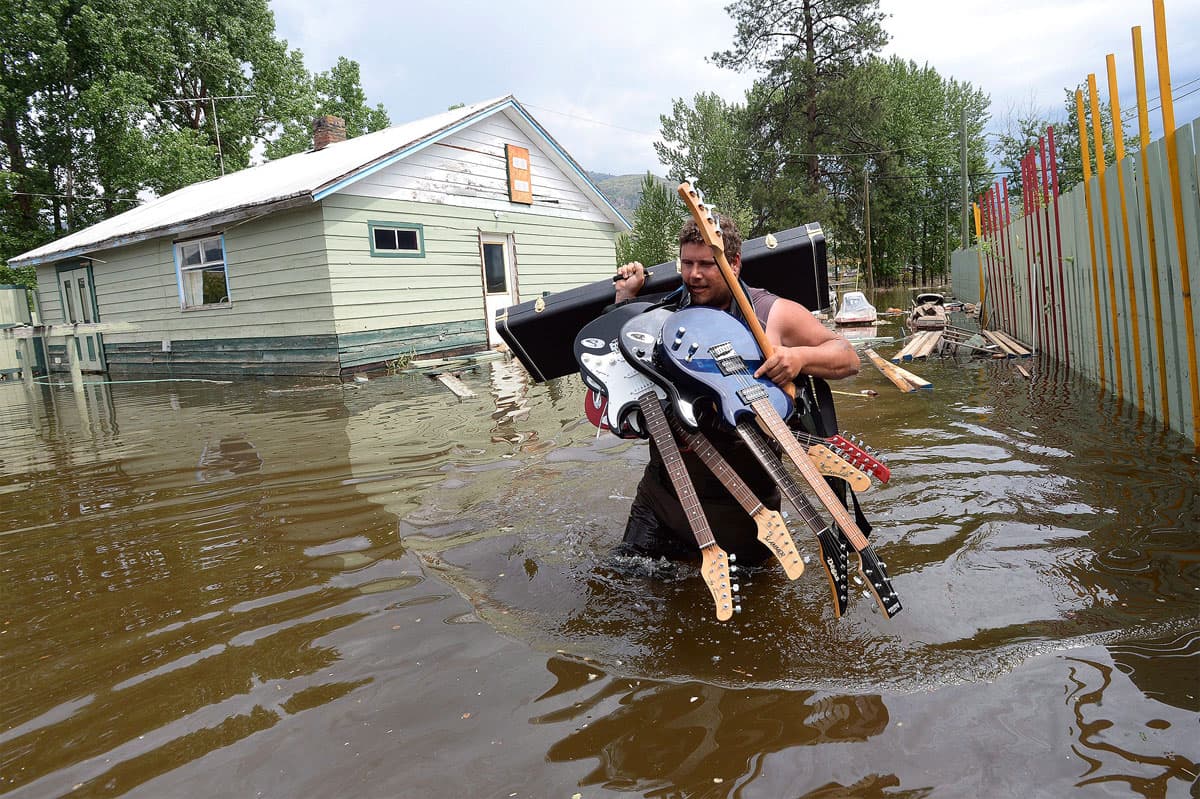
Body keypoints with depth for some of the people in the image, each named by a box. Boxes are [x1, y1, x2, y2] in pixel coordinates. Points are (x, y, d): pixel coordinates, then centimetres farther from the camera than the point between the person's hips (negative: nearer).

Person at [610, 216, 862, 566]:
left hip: (744, 503, -2)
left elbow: (849, 358, -5)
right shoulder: (666, 312, 0)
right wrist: (625, 298, -5)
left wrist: (800, 357, -25)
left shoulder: (774, 314, -8)